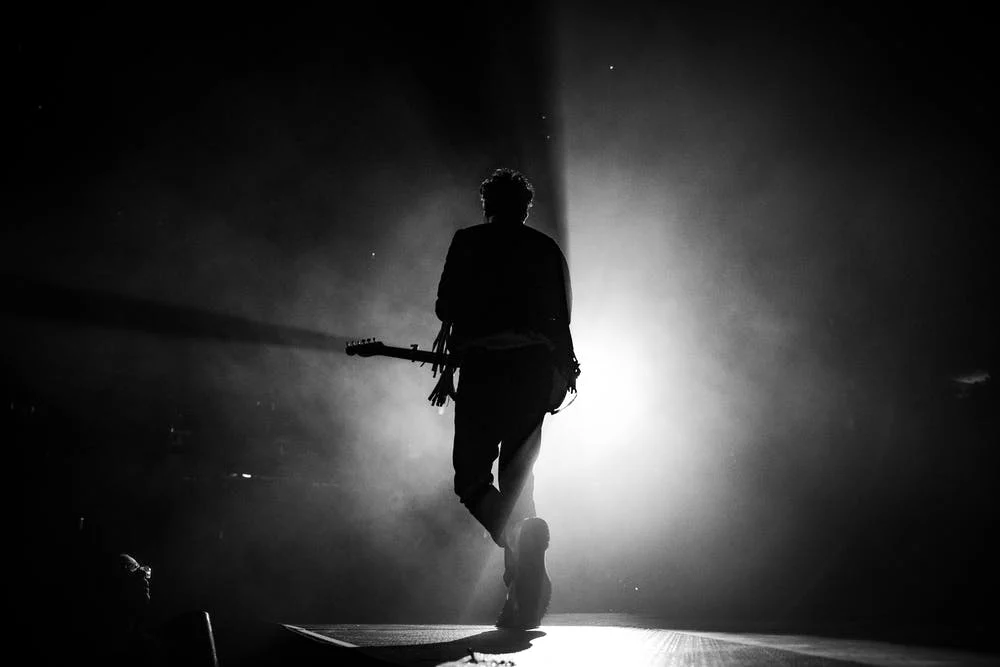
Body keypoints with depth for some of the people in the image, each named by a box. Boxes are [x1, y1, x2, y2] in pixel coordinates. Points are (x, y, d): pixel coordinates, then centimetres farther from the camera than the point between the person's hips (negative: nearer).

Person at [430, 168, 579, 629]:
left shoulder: (467, 242, 11)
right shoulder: (546, 249, 17)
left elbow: (450, 310, 2)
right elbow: (562, 317, 14)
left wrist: (447, 368, 9)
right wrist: (565, 368, 21)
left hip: (483, 366, -3)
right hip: (535, 368, 3)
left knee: (471, 475, 5)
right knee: (517, 475, 11)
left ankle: (519, 538, -25)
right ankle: (522, 594, 4)